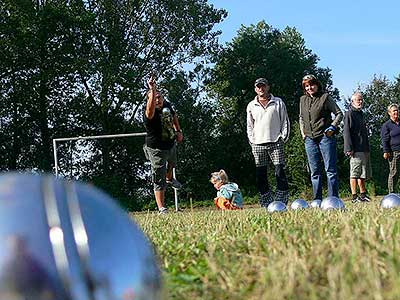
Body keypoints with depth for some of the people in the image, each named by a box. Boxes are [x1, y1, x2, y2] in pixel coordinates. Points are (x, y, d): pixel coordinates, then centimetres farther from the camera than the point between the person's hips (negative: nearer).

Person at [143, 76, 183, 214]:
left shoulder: (167, 105, -8)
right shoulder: (150, 114, -31)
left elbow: (174, 116, 15)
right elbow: (150, 109, -58)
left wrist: (178, 131, 13)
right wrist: (152, 90, -65)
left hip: (171, 145, 8)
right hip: (157, 150, -8)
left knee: (171, 164, 37)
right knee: (159, 181, -6)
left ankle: (170, 179, 69)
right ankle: (161, 208, -2)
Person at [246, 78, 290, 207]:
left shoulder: (278, 102, 9)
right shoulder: (251, 106, 14)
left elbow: (285, 121, 9)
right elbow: (249, 126, 17)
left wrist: (283, 137, -1)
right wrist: (252, 141, 6)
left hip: (276, 143, -2)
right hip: (258, 145, 2)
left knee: (280, 173, -9)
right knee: (260, 176, -1)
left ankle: (281, 202, -7)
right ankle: (267, 204, 4)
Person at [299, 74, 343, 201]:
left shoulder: (325, 97, 0)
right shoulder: (303, 100, 15)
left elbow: (339, 113, 2)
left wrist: (332, 127, -10)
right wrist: (303, 132, 13)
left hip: (325, 137, -5)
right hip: (310, 139, 5)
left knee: (330, 170, -5)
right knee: (315, 172, 6)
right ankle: (317, 200, 10)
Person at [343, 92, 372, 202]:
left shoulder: (360, 114, 21)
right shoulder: (349, 114, -5)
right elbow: (346, 132, -13)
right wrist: (349, 148, -20)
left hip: (364, 149, 9)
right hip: (356, 150, -9)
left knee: (363, 173, 13)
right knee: (355, 173, -8)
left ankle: (363, 194, 20)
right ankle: (354, 196, -8)